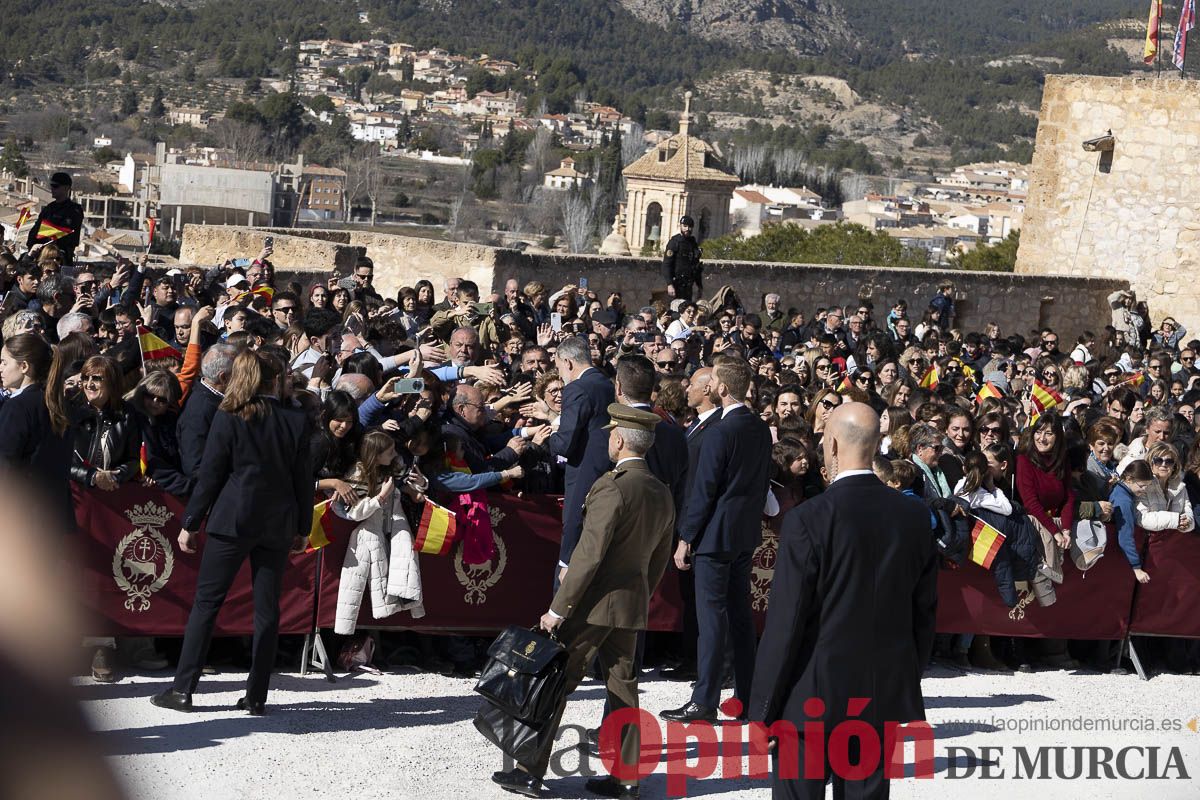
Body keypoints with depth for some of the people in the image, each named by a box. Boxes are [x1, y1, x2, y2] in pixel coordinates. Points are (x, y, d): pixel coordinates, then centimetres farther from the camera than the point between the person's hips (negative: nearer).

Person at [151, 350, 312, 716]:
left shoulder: (229, 418, -5)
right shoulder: (296, 421, 1)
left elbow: (210, 475, -4)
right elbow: (303, 478, 5)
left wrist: (190, 524, 3)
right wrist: (302, 528, 14)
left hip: (233, 521, -2)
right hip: (278, 524, 2)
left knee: (206, 602, 3)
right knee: (267, 608, 6)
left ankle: (183, 689, 1)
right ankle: (256, 696, 7)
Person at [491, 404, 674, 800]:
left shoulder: (611, 487, -18)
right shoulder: (662, 494, 8)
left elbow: (588, 555, -21)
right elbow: (659, 561, 15)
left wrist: (558, 608, -16)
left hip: (595, 603, -8)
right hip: (633, 604, 8)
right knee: (622, 687, 12)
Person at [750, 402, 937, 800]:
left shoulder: (808, 521, -15)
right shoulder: (914, 516, 1)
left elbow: (785, 622, -14)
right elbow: (924, 610, 8)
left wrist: (764, 707, -6)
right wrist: (909, 679, 19)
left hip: (812, 698, -5)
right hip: (884, 694, 5)